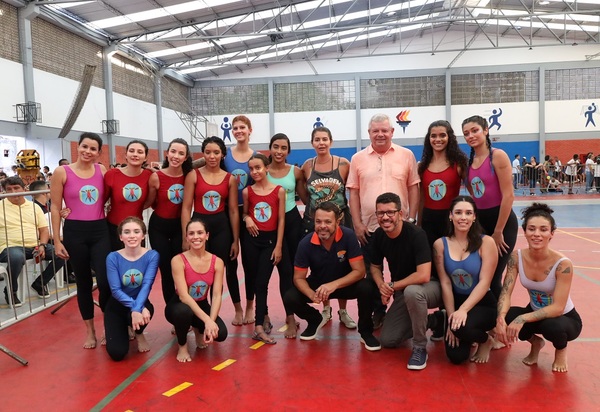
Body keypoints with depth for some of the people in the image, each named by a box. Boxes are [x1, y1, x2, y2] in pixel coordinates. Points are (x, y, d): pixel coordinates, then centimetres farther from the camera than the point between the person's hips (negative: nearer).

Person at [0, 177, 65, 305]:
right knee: (16, 257, -41)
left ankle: (39, 283, 6)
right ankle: (11, 291, -11)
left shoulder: (34, 206, 14)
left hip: (35, 246, 5)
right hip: (11, 247, -4)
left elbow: (44, 229, 11)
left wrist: (42, 245, -7)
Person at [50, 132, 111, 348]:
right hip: (74, 232, -1)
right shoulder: (62, 172, -3)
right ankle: (90, 330, 26)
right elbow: (55, 207, -1)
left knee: (105, 280, -7)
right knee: (83, 281, 10)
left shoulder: (102, 170, 3)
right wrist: (57, 240, -4)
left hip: (100, 230, 1)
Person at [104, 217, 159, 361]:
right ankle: (124, 329, 23)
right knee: (116, 352, -14)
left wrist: (137, 308, -40)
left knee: (145, 311, -37)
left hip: (140, 302, 0)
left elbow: (147, 285, -24)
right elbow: (115, 290, -20)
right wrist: (135, 306, -36)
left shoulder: (152, 256, -14)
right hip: (117, 305, 0)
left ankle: (139, 334, 2)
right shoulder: (113, 257, -14)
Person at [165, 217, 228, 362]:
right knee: (184, 311, -40)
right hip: (179, 306, -3)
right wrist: (207, 320, -35)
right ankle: (182, 346, -5)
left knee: (220, 333, -24)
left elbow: (217, 296, -14)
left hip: (202, 306, 3)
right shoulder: (178, 260, -20)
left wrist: (211, 322, -30)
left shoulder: (217, 262, -9)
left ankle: (198, 329, 15)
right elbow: (183, 296, -27)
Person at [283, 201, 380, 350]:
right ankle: (315, 320, 13)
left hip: (345, 283, -1)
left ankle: (365, 331, -3)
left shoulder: (348, 236, -25)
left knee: (366, 288, -32)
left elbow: (359, 271, -25)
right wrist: (312, 295, -36)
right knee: (290, 297, -21)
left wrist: (335, 284, -41)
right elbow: (299, 278, -14)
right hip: (317, 285, 2)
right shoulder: (306, 243, -21)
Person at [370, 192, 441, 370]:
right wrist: (381, 285, -15)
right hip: (402, 292, 6)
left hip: (431, 287, -6)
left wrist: (393, 286, -21)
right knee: (387, 340, -4)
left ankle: (420, 348, -19)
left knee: (411, 291, -41)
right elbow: (375, 266, 7)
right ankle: (428, 322, 22)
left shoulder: (416, 234, -26)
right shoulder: (378, 236, -8)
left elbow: (423, 276, -33)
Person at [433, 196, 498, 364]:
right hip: (456, 302, 3)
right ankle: (468, 336, 27)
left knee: (463, 327, -34)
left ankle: (485, 341, 4)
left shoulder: (486, 242, -11)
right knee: (456, 356, -11)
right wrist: (451, 318, -12)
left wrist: (463, 310, -26)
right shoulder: (440, 244, -4)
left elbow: (484, 282, -16)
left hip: (484, 304, -3)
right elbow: (445, 284, -6)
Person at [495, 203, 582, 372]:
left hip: (565, 318, -3)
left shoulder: (562, 264, -28)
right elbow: (505, 292, -19)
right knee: (506, 318, -27)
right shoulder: (517, 257, -16)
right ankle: (535, 342, 9)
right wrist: (500, 318, -38)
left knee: (552, 326, -37)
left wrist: (523, 319, -42)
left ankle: (561, 350, 3)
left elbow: (558, 308, -30)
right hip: (535, 313, 3)